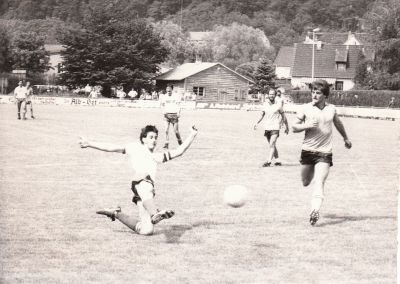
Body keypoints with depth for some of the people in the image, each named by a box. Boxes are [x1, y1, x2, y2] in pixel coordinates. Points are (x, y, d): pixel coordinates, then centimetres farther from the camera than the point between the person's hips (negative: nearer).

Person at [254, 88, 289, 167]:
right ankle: (277, 161, 23)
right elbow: (262, 115, 14)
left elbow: (283, 116, 5)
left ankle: (268, 161, -23)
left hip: (275, 127, -5)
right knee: (272, 145, 13)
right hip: (267, 127, 5)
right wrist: (257, 123, 1)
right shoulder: (265, 104, 5)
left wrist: (286, 127, 11)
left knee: (272, 144, -16)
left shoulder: (278, 104, -4)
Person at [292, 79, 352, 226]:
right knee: (305, 182, 15)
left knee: (319, 182, -18)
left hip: (325, 153, -1)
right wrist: (307, 126, -18)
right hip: (308, 150, 1)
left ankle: (315, 211, -28)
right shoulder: (306, 108, -3)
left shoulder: (331, 109, 3)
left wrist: (346, 138, 38)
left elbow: (338, 123, 24)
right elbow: (294, 127, 2)